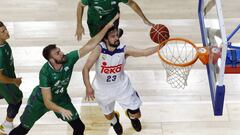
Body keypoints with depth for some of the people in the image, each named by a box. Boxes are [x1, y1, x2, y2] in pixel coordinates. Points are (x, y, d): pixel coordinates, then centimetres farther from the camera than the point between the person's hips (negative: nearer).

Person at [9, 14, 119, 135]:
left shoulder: (69, 59, -28)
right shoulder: (45, 72, -38)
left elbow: (90, 45, -29)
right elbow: (47, 102, -36)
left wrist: (107, 26, -35)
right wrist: (61, 110, -55)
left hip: (61, 98, 4)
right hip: (41, 99, -4)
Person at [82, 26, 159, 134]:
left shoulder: (124, 49, -22)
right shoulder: (99, 49, -26)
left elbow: (145, 52, -28)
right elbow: (86, 68, -23)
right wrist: (88, 87, -30)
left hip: (121, 86, 1)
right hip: (103, 88, -1)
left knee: (136, 114, 7)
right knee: (108, 115, 20)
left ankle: (131, 115, 48)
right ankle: (114, 120, 61)